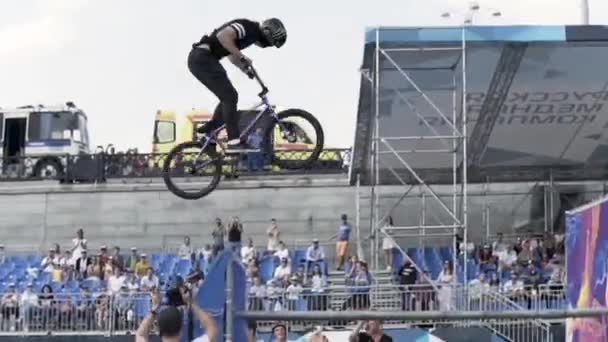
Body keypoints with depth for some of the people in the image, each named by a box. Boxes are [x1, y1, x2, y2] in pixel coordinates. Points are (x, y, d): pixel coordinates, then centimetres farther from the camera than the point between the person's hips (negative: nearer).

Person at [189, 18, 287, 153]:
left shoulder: (251, 33, 18)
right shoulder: (247, 26, -12)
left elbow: (232, 55, 30)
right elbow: (223, 36, -28)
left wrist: (245, 69, 18)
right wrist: (242, 57, -24)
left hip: (200, 60, 10)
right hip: (202, 58, -10)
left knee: (228, 98, 14)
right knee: (230, 97, -12)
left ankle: (208, 130, 18)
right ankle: (234, 142, -13)